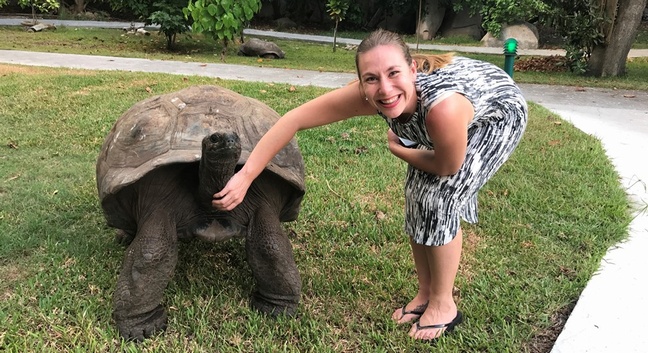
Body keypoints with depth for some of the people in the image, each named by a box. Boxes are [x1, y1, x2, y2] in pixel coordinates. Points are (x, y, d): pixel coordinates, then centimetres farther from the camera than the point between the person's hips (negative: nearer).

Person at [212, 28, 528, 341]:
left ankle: (444, 304, 6)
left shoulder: (444, 107, -46)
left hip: (499, 116, -5)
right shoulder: (369, 95, -32)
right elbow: (294, 119, -26)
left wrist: (396, 149, -10)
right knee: (417, 194, 0)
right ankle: (426, 293, 20)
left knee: (440, 196, -15)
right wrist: (245, 176, -28)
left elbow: (447, 168, -25)